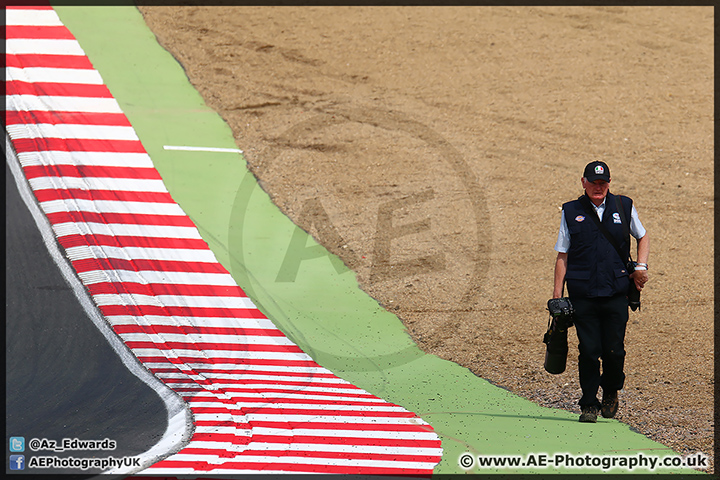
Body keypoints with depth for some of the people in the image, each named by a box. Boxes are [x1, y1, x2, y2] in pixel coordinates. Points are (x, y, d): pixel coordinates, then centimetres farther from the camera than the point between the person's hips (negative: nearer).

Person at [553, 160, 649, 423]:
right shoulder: (571, 212, 7)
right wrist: (557, 291, 1)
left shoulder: (624, 207, 9)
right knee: (588, 350, -4)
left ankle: (611, 392, 26)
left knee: (614, 351, -2)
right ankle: (589, 404, 9)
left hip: (616, 292, 1)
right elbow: (562, 255, 8)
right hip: (582, 294, -1)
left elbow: (643, 237, 23)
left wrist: (640, 267, 7)